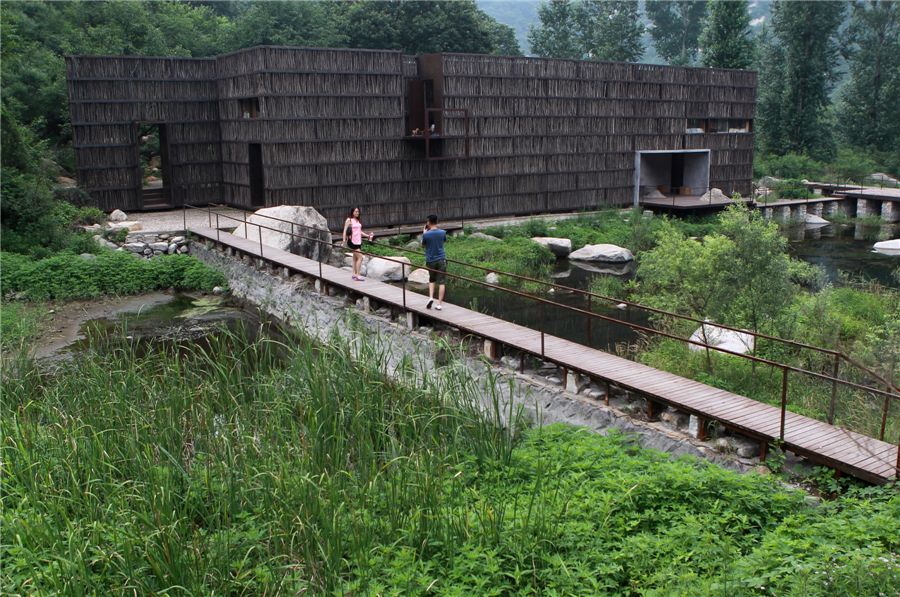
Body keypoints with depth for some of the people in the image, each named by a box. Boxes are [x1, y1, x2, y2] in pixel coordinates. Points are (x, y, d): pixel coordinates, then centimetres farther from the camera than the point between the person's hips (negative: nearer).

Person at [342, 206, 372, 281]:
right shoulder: (349, 220, -5)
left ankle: (354, 274, 20)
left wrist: (367, 235, 14)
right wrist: (344, 240, -14)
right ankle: (357, 275, -12)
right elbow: (345, 231, -8)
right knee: (360, 257, -14)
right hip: (352, 241, -8)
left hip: (358, 241, 8)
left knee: (355, 258, 13)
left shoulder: (358, 221, 16)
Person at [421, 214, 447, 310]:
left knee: (432, 280, 19)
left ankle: (431, 297, -2)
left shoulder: (426, 234, -12)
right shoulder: (442, 233, -4)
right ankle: (439, 304, -2)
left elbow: (422, 245, 6)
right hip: (441, 259, 0)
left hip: (430, 260, 0)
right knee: (441, 282, 1)